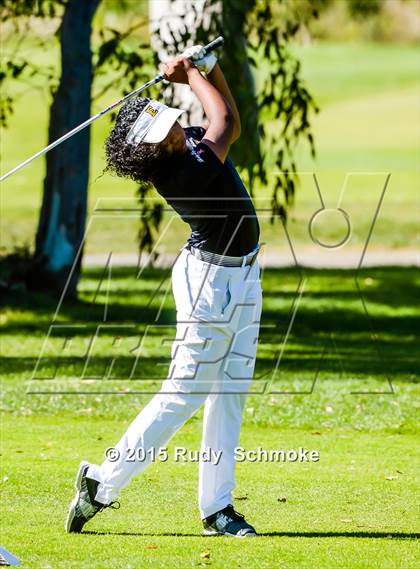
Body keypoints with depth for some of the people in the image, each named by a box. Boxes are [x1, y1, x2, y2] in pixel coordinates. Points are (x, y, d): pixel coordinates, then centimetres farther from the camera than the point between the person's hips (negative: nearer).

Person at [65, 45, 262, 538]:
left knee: (231, 392, 8)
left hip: (241, 276, 9)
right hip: (210, 279, -9)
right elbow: (225, 121, -21)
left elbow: (229, 125, 16)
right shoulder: (181, 175, -27)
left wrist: (209, 71, 1)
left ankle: (216, 507, 11)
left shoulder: (188, 143, -2)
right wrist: (192, 75, -8)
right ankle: (102, 484, 2)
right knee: (184, 393, -6)